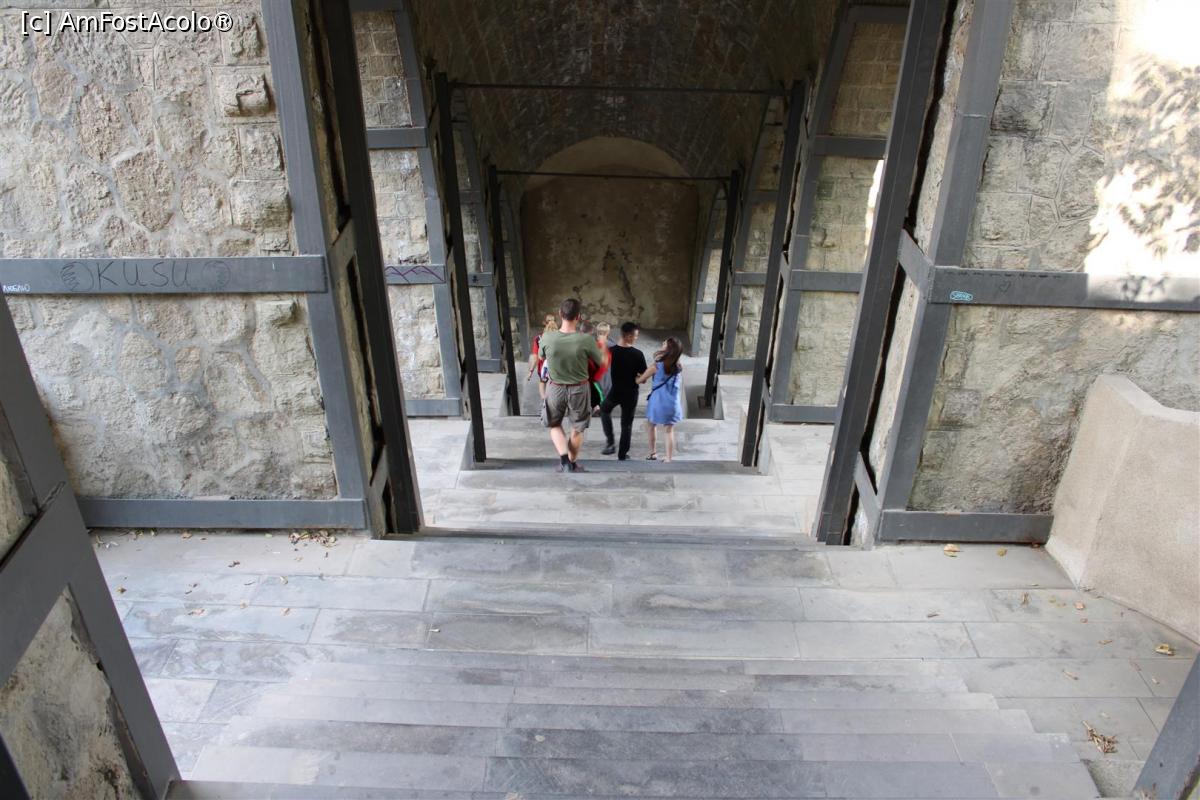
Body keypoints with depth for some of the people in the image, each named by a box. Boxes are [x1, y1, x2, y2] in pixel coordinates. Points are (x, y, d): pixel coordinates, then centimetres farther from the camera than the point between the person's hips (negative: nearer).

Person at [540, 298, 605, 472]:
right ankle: (572, 463, 35)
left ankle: (564, 459, 6)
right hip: (579, 389, -1)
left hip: (555, 388, 1)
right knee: (577, 429, 21)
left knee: (554, 425, 23)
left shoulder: (547, 338, -18)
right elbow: (602, 361, -5)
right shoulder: (586, 340, -23)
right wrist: (602, 345, 15)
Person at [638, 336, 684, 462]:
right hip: (672, 403, 2)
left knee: (650, 425, 23)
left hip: (658, 402, -2)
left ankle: (653, 453, 30)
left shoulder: (657, 366, -15)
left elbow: (639, 380, -6)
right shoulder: (678, 367, -5)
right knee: (669, 431, 11)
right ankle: (668, 459, 10)